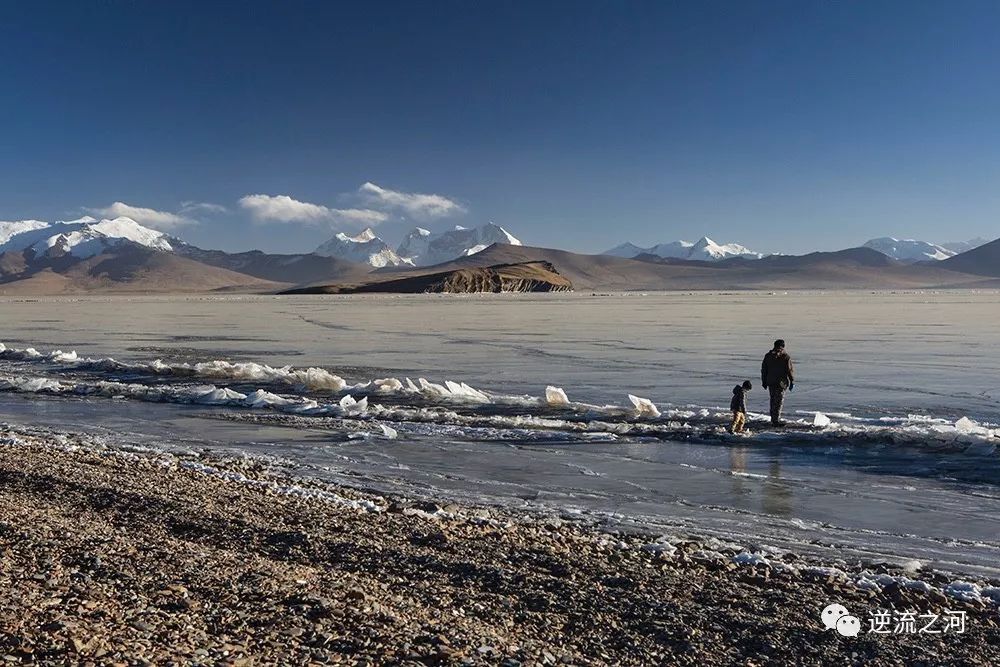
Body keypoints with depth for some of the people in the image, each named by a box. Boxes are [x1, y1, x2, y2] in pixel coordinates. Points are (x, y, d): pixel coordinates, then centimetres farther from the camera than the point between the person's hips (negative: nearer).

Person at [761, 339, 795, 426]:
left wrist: (764, 382, 17)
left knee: (773, 400, 17)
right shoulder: (785, 357, -9)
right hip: (781, 383, -5)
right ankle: (776, 420, -6)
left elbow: (763, 370, 10)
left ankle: (773, 418, 26)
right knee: (779, 401, -2)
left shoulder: (768, 356, 5)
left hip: (770, 382, 5)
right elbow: (790, 370, -7)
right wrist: (792, 382, 1)